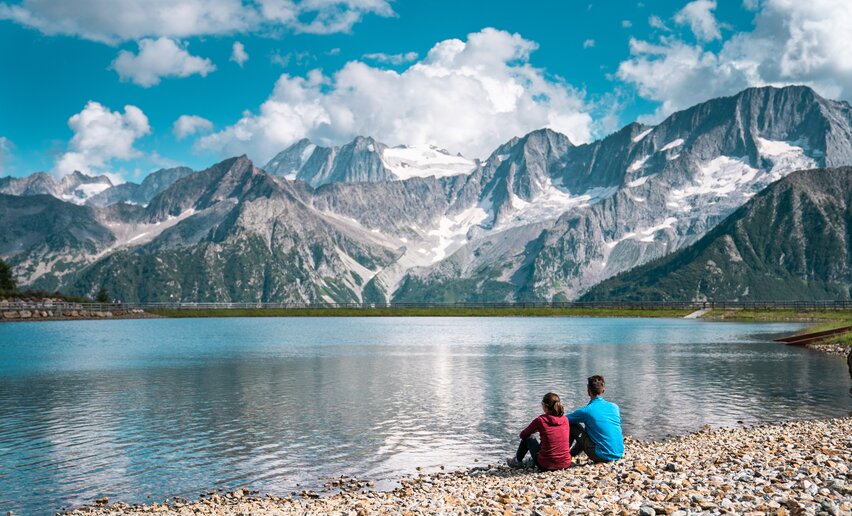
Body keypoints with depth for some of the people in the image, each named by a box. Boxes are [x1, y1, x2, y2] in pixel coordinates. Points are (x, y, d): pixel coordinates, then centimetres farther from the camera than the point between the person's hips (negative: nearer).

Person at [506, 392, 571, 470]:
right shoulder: (565, 420, 1)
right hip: (565, 464, 4)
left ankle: (517, 461, 43)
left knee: (528, 438, 22)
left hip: (546, 466, -4)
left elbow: (523, 435, 5)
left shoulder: (540, 420, -10)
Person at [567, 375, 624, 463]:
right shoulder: (615, 407, 4)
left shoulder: (586, 411, -11)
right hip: (619, 454, 6)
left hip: (602, 456, -6)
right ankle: (573, 453, 40)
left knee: (572, 426, 7)